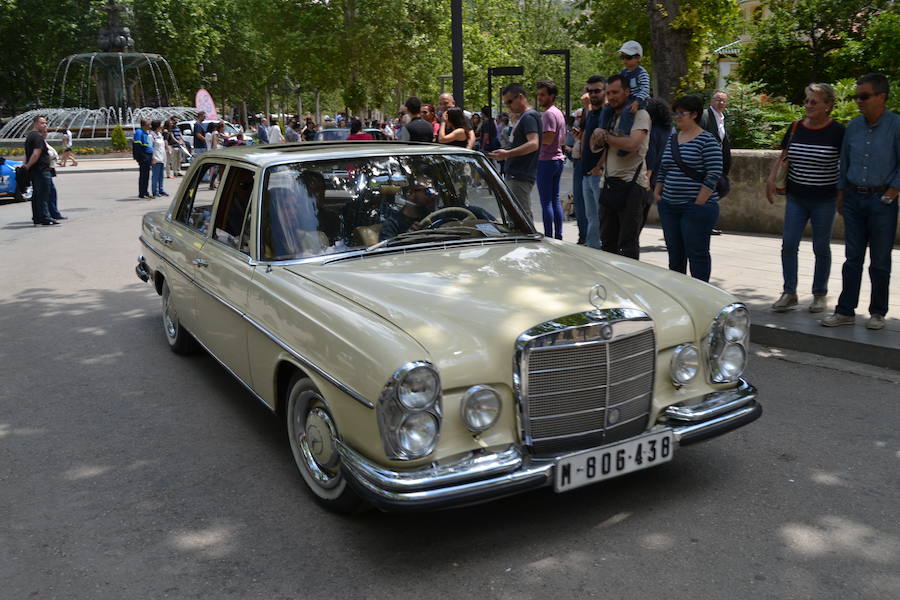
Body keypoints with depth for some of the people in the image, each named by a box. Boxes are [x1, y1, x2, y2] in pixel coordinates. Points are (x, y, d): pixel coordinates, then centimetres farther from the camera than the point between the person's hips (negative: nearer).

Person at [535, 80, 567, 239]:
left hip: (547, 160, -10)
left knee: (546, 202, -7)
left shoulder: (549, 114, -14)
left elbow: (547, 139, -22)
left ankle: (549, 238, -6)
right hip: (558, 159, 10)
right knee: (555, 200, 12)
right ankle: (558, 237, 14)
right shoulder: (559, 113, 18)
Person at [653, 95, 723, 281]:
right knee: (675, 253, 13)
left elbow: (713, 174, -13)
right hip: (669, 207, 7)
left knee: (697, 253, -2)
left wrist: (699, 203, -16)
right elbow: (662, 170, 22)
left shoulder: (706, 140, -7)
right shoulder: (672, 140, 14)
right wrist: (657, 192, 11)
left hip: (696, 208, -7)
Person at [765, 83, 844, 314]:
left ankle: (820, 294, 20)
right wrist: (771, 179, -1)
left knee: (821, 248, 7)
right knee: (788, 244, -2)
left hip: (824, 200, -3)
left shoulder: (837, 132, -8)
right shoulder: (795, 128, 3)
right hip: (796, 197, 3)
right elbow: (782, 157, 13)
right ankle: (789, 293, 9)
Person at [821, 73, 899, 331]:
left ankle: (877, 313, 16)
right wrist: (841, 195, 12)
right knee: (852, 259, 7)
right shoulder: (853, 126, 6)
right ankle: (845, 311, 12)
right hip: (854, 198, 4)